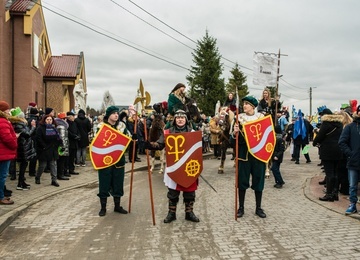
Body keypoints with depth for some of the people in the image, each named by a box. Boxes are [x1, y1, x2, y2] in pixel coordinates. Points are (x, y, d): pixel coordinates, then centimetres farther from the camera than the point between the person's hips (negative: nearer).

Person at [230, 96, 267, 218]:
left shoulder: (261, 117, 2)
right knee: (242, 181, 4)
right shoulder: (240, 118, 1)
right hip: (244, 154, 0)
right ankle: (241, 207, 16)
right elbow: (233, 140, 0)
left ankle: (258, 208, 20)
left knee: (258, 181, 7)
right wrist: (235, 132, -21)